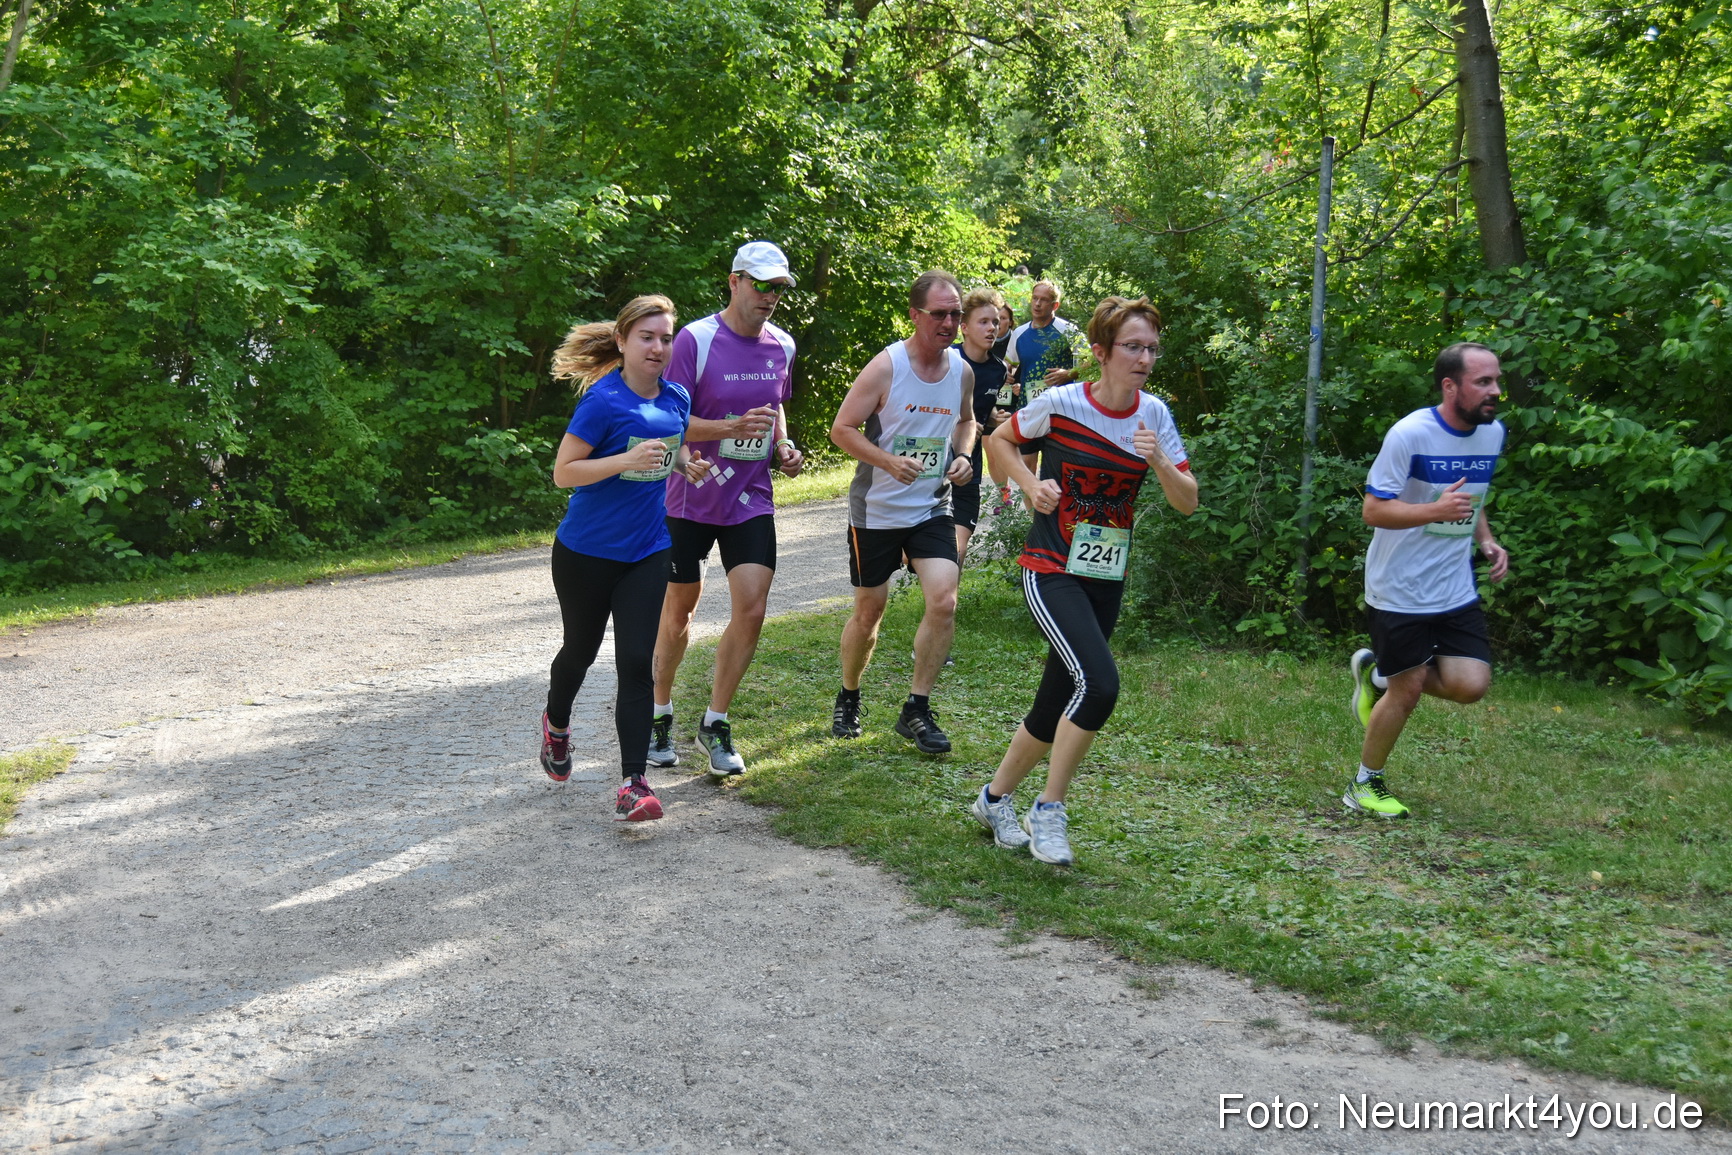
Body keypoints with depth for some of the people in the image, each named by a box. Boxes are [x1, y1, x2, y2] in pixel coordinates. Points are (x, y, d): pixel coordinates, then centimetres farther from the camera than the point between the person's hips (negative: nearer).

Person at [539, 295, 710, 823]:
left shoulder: (676, 398, 2)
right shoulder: (603, 399, -17)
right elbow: (563, 472, -18)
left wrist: (688, 462, -1)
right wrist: (627, 461, -30)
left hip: (647, 553, 4)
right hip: (586, 552, -3)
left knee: (637, 663, -6)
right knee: (581, 651, 17)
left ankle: (633, 783, -5)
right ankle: (556, 722, 49)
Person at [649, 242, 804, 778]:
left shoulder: (782, 346, 4)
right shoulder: (696, 340, -13)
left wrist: (783, 445, 2)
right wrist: (730, 428, -31)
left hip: (750, 500, 4)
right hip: (690, 498, -3)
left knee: (751, 610, -8)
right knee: (678, 611, 9)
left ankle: (716, 723, 9)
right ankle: (660, 714, 30)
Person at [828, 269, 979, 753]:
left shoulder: (962, 370, 1)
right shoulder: (885, 367, -15)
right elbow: (842, 429, -13)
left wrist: (963, 455, 0)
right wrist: (889, 462, -27)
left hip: (932, 508, 4)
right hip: (875, 510, -3)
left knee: (944, 601, -13)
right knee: (869, 611, 8)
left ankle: (916, 710, 2)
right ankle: (848, 700, 33)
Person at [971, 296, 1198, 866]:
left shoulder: (1154, 414, 0)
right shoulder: (1060, 403, -12)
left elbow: (1187, 503, 0)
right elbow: (999, 440, 5)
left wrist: (1159, 462, -18)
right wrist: (1031, 484, -11)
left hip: (1107, 580, 5)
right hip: (1052, 571, -5)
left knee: (1055, 709, 11)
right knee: (1098, 685, -24)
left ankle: (995, 798, 33)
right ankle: (1048, 809, -6)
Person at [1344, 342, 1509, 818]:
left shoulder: (1493, 432, 4)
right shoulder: (1411, 434, -18)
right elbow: (1374, 510, -17)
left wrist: (1487, 541, 2)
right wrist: (1436, 511, -32)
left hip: (1456, 591, 6)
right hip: (1400, 591, -6)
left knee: (1471, 685, -3)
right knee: (1409, 690, 0)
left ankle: (1379, 675, 23)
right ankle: (1365, 785, 22)